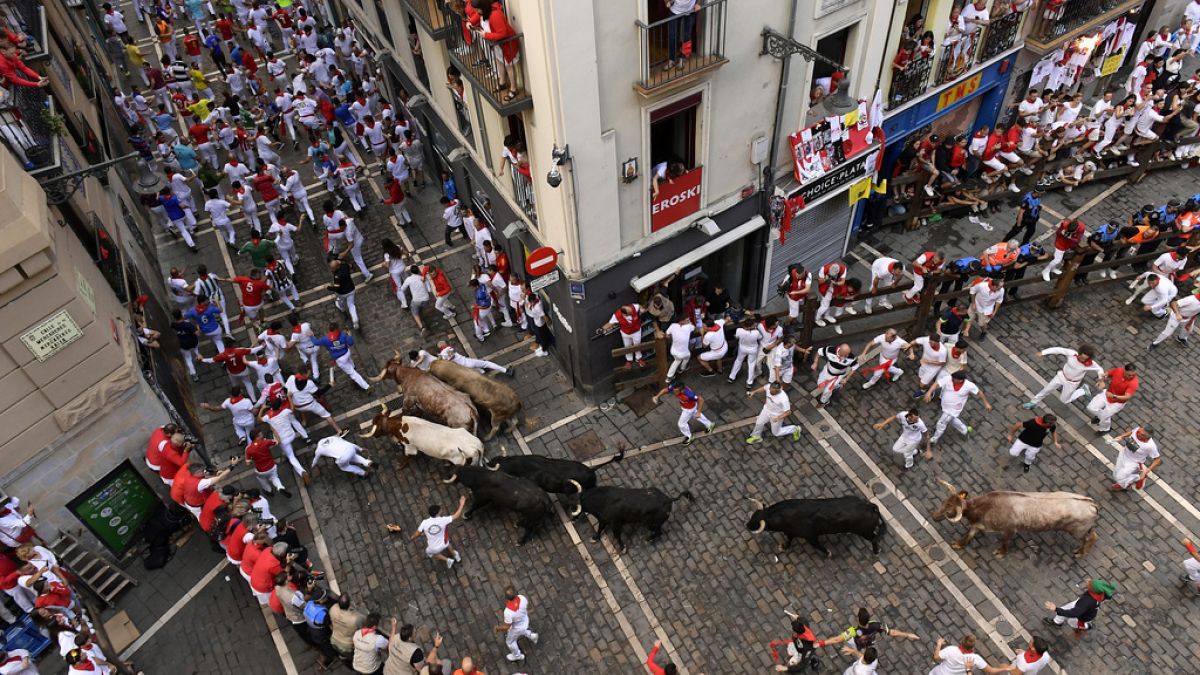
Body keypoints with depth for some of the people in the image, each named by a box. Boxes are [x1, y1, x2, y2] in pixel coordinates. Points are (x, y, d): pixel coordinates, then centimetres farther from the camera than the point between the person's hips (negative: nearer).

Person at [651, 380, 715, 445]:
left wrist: (698, 412, -32)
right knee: (695, 416, 31)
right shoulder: (674, 388, -31)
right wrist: (657, 396, -22)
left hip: (689, 408, -6)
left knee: (682, 423, 11)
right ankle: (709, 424, 57)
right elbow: (665, 389, -12)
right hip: (683, 405, 6)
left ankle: (689, 437, 42)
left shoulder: (689, 394, -47)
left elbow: (701, 399, -35)